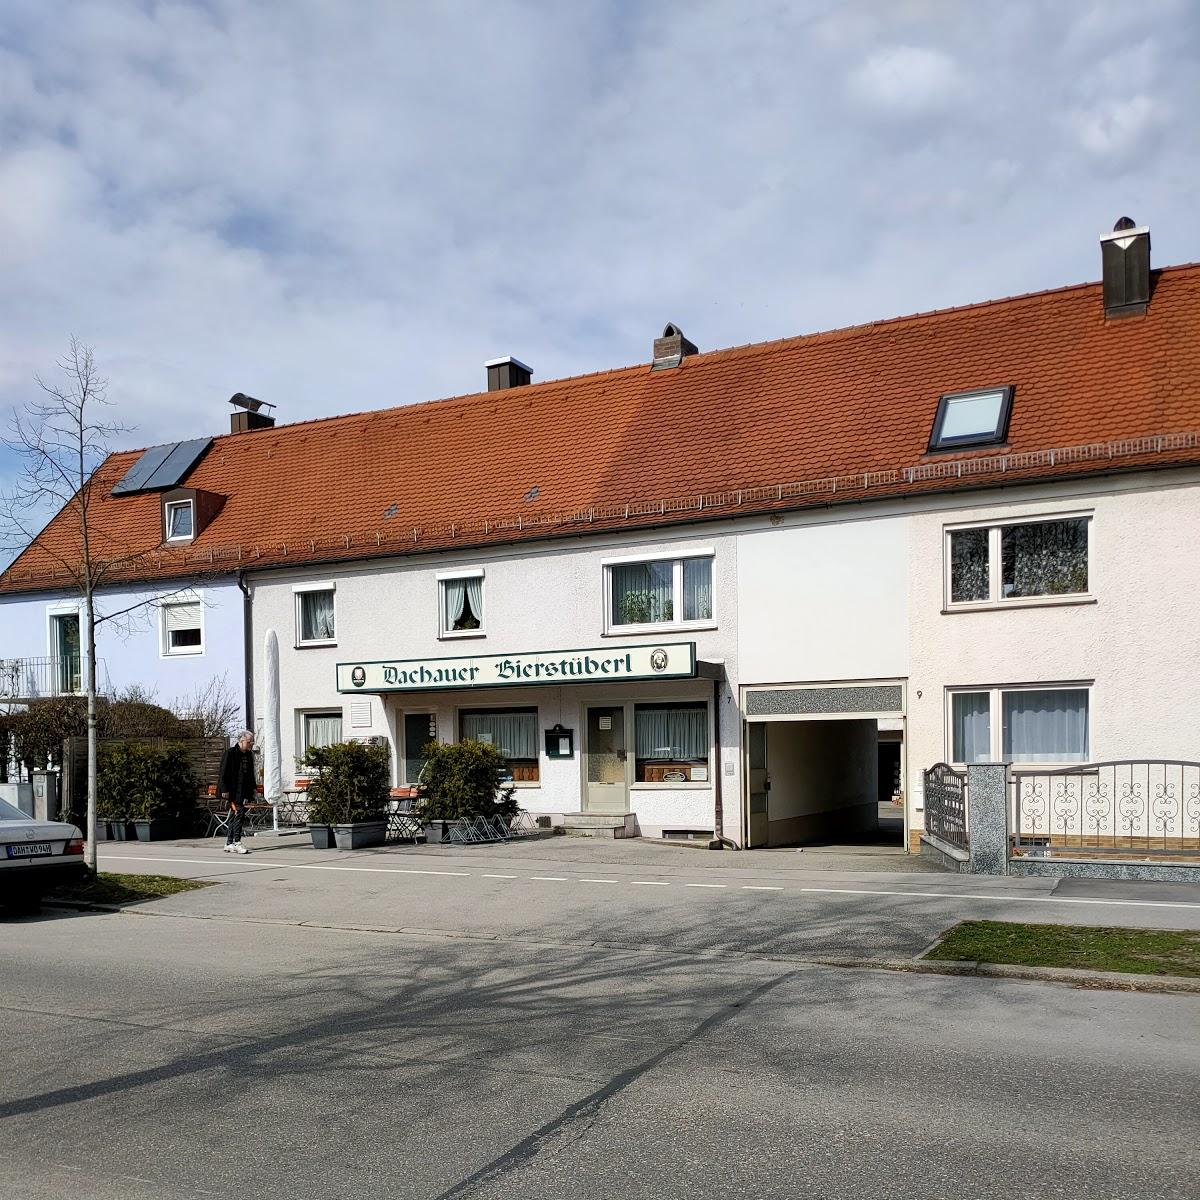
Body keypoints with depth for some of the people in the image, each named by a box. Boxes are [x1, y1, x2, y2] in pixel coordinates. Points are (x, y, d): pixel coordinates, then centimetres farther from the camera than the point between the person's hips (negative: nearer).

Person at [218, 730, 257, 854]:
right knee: (239, 812, -14)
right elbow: (223, 773, -11)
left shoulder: (249, 755, 14)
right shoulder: (230, 753, -8)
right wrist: (225, 790, -16)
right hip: (233, 791, -8)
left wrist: (252, 789, 18)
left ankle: (229, 844, 15)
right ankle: (237, 842, -12)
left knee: (234, 816, 10)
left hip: (244, 791, 8)